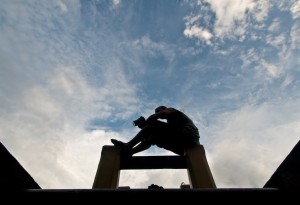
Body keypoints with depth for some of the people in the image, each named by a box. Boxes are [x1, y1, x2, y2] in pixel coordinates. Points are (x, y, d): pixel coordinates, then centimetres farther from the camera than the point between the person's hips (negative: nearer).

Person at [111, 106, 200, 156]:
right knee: (152, 138, 15)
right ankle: (128, 152, 0)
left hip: (186, 135, -9)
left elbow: (154, 116, -7)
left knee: (152, 124, -9)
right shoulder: (172, 120, 35)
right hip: (184, 145, 9)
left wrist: (144, 124, 6)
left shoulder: (171, 110, 14)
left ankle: (128, 146, -12)